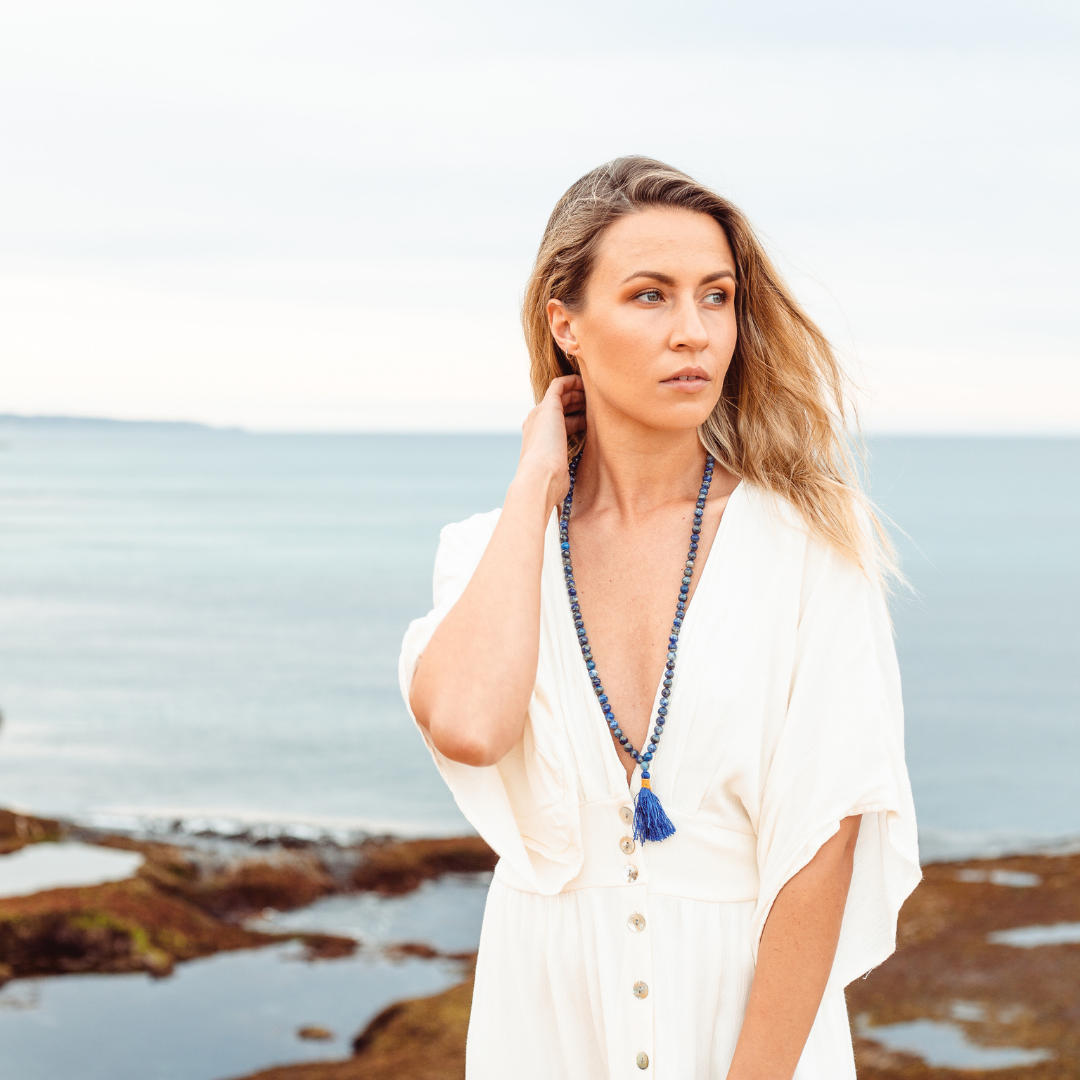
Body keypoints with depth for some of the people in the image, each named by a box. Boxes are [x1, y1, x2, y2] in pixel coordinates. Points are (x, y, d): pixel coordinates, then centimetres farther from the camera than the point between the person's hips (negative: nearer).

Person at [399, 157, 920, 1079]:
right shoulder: (492, 551, -4)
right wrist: (536, 485, -15)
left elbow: (822, 838, -14)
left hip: (753, 1005, -2)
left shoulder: (811, 540, -12)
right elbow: (468, 726, -25)